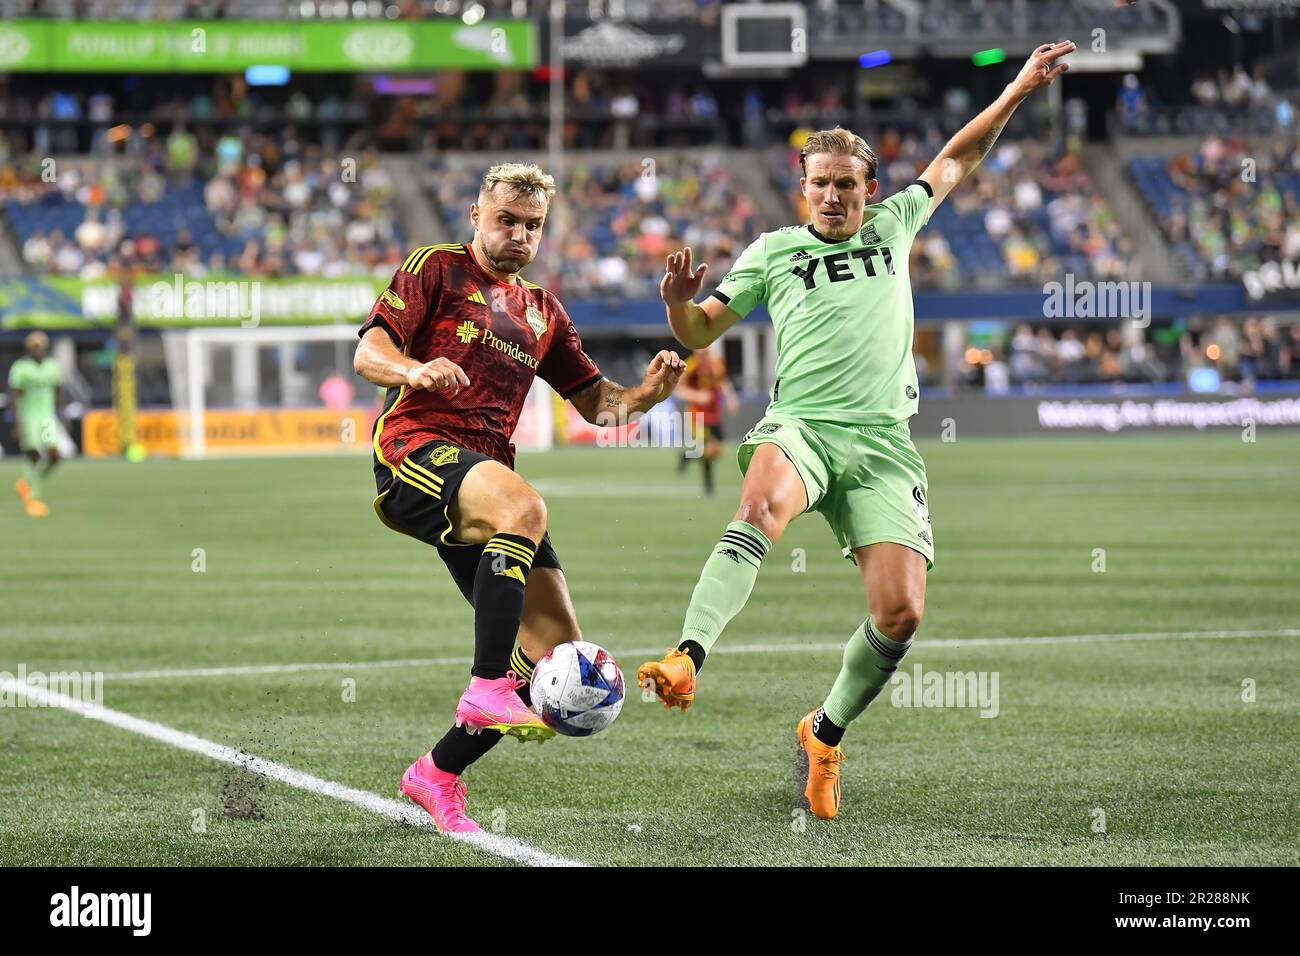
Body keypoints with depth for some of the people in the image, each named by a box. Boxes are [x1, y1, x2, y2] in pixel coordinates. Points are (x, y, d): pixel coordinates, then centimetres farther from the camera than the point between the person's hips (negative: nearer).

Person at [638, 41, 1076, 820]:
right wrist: (679, 302, -8)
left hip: (883, 444, 2)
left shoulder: (894, 227, 19)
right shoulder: (774, 250, 14)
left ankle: (826, 733, 11)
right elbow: (699, 334, 14)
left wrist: (1018, 91, 31)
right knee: (763, 505, -39)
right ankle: (686, 660, -53)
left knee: (901, 611, -13)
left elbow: (956, 162, 33)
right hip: (800, 428, -2)